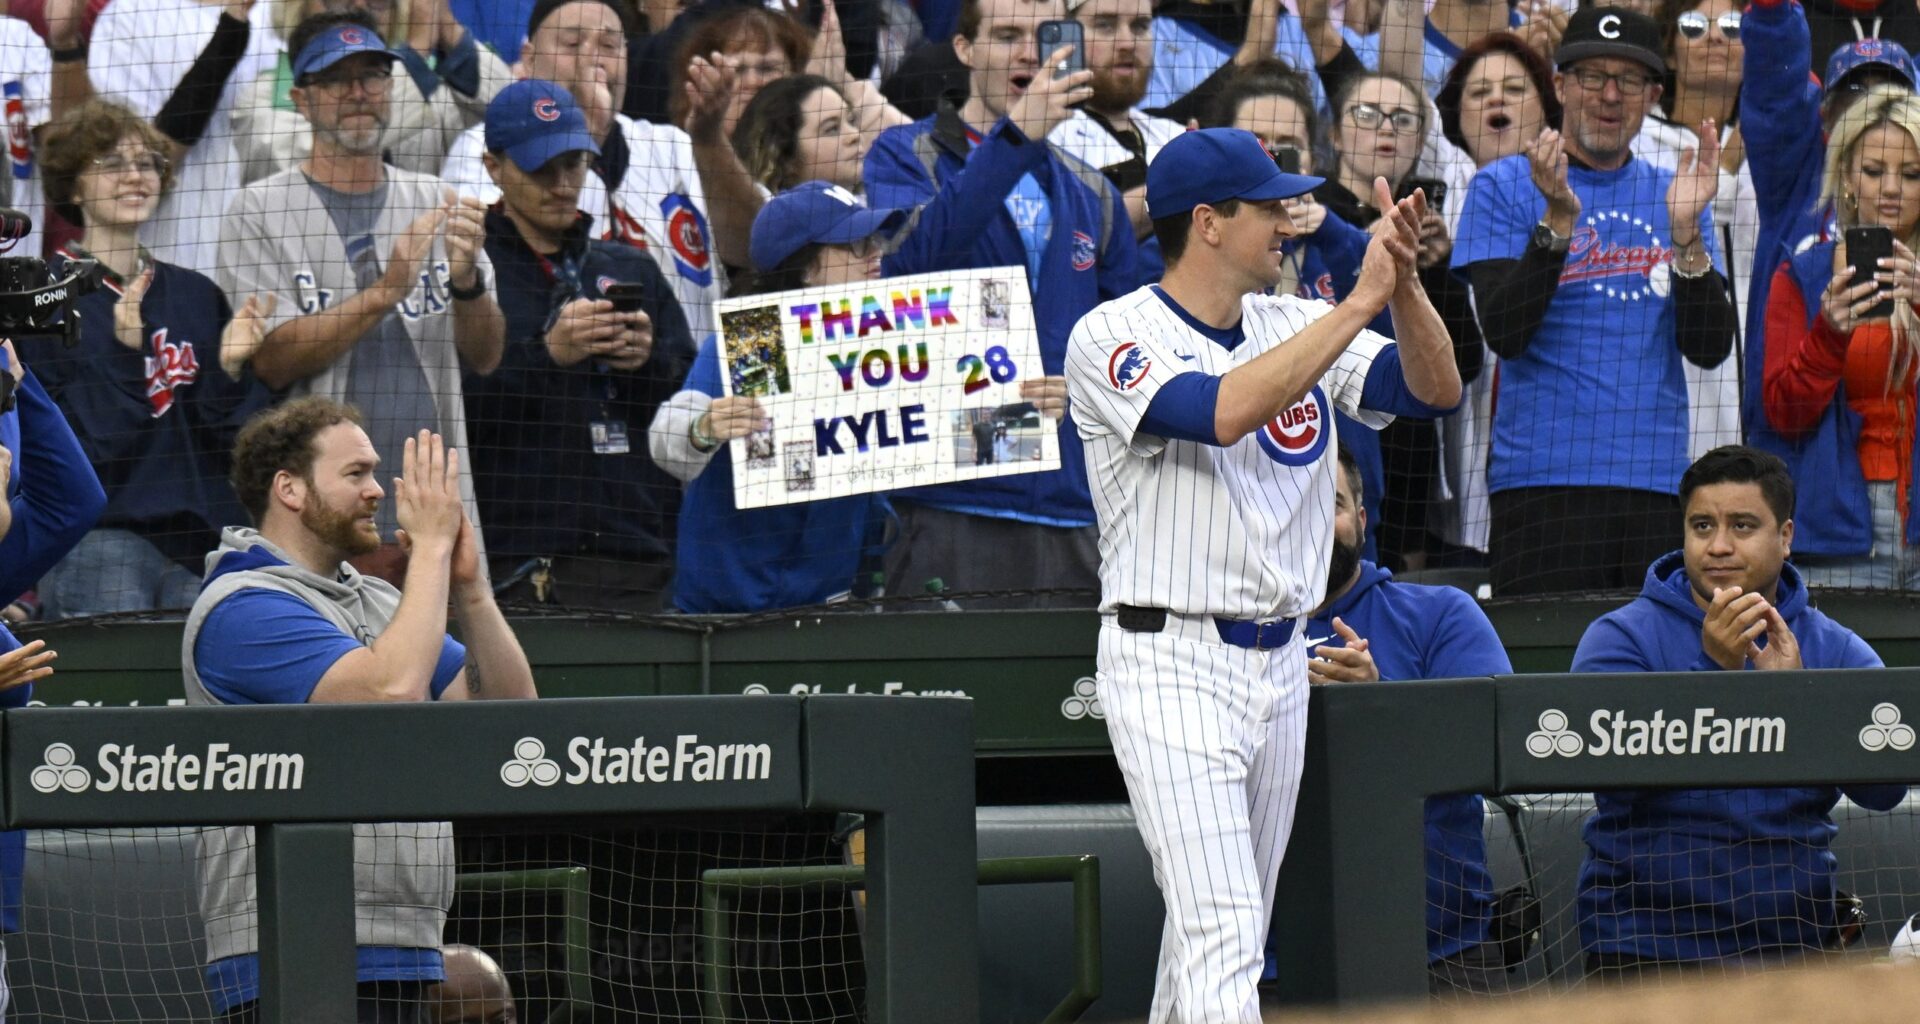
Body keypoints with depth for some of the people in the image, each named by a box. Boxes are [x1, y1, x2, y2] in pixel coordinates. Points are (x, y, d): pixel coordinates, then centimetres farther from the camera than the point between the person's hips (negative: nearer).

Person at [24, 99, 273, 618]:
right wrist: (123, 355, -20)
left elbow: (229, 437, 11)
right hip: (100, 543, -5)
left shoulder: (197, 296, 13)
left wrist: (230, 370, -7)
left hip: (205, 546, 5)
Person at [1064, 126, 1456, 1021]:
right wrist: (1360, 303, -25)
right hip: (1170, 665, -7)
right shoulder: (1114, 336, -10)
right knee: (1221, 928, -18)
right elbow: (1224, 411, -27)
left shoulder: (1296, 328, 10)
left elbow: (1433, 389, 0)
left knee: (1229, 931, 12)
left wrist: (1402, 285, -18)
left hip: (1278, 664, 7)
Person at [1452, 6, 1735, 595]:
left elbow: (1710, 348, 5)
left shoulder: (1673, 195, 15)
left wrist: (1684, 230, -9)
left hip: (1658, 481, 3)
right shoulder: (1504, 188, 5)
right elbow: (1504, 334, -8)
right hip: (1544, 477, -3)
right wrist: (1558, 218, -18)